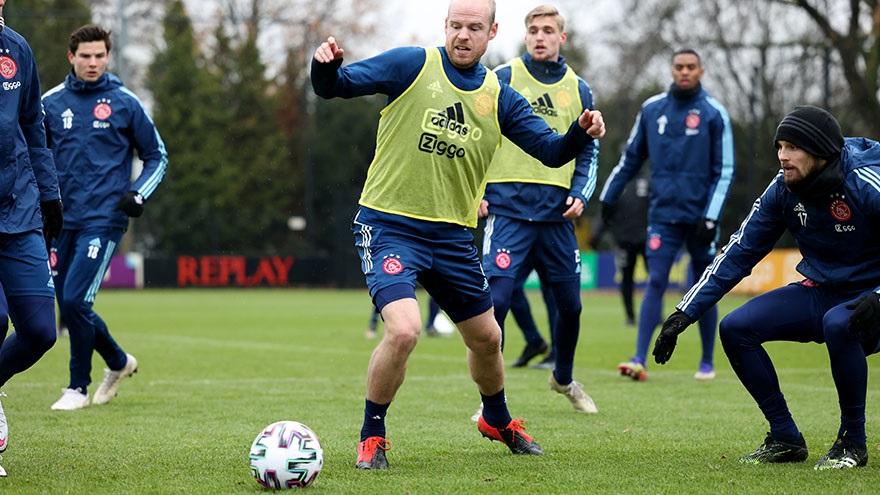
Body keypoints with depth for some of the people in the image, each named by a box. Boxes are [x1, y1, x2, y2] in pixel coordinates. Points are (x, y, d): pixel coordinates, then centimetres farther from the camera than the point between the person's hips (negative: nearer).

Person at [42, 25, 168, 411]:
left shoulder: (125, 103, 0)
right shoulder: (51, 103, 6)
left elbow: (157, 156, 8)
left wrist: (138, 194, -7)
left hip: (103, 218, -4)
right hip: (62, 219, 4)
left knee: (74, 299, -15)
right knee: (69, 306, 6)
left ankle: (78, 386, 1)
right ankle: (119, 362, 32)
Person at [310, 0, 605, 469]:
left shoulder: (500, 98, 5)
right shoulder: (411, 66, -7)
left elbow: (550, 151, 2)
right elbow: (335, 86, -10)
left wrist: (580, 133, -19)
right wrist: (325, 65, -33)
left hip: (452, 236, 5)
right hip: (389, 224, -5)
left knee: (486, 338, 16)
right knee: (404, 329, -25)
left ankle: (497, 420, 47)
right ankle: (371, 436, -3)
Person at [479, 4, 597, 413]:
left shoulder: (578, 90, 11)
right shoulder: (501, 80, 1)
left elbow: (588, 152, 17)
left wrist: (580, 194, 2)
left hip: (557, 214, 4)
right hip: (507, 208, -4)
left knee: (570, 303, 9)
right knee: (496, 299, -14)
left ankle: (564, 379, 36)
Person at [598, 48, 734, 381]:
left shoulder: (714, 114, -3)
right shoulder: (652, 109, 6)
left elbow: (724, 171, -3)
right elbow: (632, 157, 17)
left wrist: (711, 217, -11)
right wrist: (609, 194, 16)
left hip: (700, 215, -1)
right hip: (663, 213, 2)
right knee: (655, 282, -10)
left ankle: (707, 362, 19)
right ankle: (640, 360, -16)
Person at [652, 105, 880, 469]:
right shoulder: (782, 190, -6)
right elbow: (739, 253, -1)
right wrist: (685, 313, -7)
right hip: (819, 293, 6)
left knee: (837, 323, -39)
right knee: (736, 328, -11)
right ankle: (785, 439, 1)